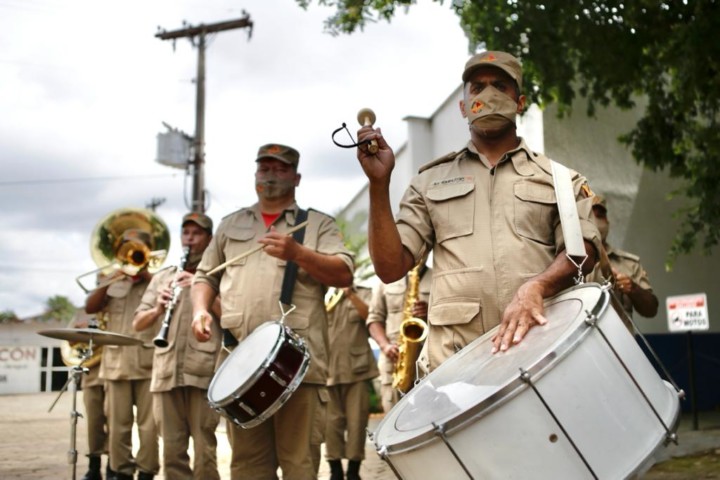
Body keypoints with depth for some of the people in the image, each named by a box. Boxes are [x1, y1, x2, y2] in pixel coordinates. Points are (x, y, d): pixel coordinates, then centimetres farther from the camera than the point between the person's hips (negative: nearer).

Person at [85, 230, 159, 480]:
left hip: (149, 362, -3)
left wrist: (146, 275, -8)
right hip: (116, 362, 3)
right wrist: (110, 280, -6)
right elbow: (90, 307, 5)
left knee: (148, 424, -4)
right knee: (117, 424, 4)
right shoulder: (112, 282, 18)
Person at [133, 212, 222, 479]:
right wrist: (157, 309, -5)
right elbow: (137, 324, 15)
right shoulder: (162, 277, 20)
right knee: (172, 449, 5)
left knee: (204, 449, -4)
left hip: (204, 372, -4)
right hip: (166, 372, 4)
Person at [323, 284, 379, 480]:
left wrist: (350, 293, -15)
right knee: (331, 421, 3)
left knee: (356, 421, -2)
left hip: (356, 367, -2)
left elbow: (369, 314, -8)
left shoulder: (362, 293, 10)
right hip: (328, 369, 2)